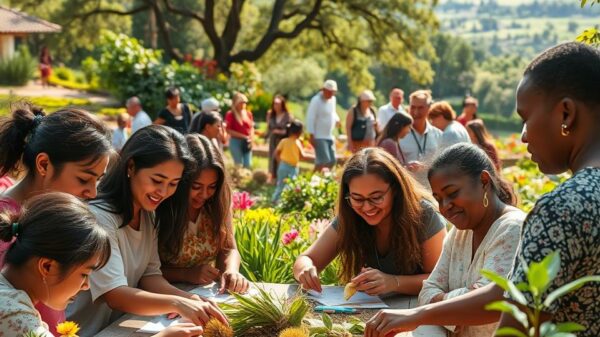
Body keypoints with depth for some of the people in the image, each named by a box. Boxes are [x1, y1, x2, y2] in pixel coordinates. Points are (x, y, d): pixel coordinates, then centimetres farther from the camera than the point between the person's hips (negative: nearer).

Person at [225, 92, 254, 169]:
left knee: (248, 164, 3)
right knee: (238, 165, -3)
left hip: (247, 143, 5)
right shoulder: (230, 114, -8)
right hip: (235, 141, -5)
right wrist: (243, 136, -14)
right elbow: (228, 130, -11)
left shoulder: (248, 113, 8)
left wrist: (251, 138, -3)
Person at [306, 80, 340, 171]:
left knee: (332, 161, 9)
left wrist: (337, 119, 5)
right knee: (324, 161, -13)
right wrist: (311, 135, -18)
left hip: (329, 136, 8)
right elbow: (310, 118, -15)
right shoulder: (316, 100, -13)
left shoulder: (333, 99, 10)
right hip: (319, 137, -8)